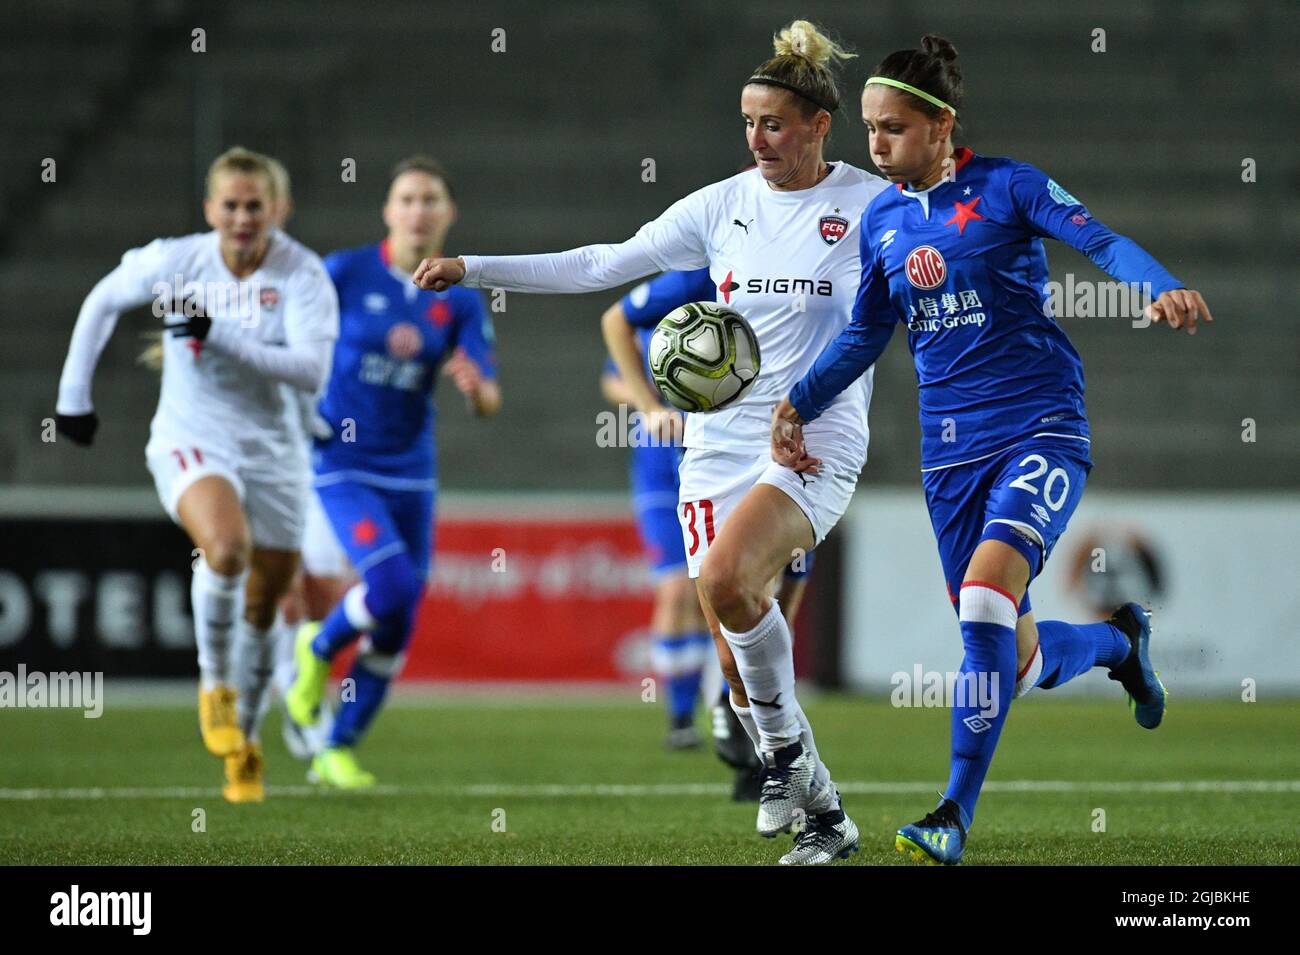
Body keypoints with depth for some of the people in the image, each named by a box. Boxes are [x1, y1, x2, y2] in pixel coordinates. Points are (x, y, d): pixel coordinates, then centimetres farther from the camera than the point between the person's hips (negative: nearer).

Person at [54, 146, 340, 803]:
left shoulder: (303, 275, -13)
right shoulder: (173, 262, -9)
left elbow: (312, 368, -25)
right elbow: (103, 302, 9)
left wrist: (222, 335, -32)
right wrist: (74, 393, 9)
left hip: (272, 450, 2)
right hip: (190, 442, -2)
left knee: (262, 607, 8)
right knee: (227, 546, -32)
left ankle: (243, 741, 31)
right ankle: (215, 685, -9)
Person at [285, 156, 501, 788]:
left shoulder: (460, 302, 0)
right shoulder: (346, 273, -8)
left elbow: (489, 403, -7)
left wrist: (477, 387, -29)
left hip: (410, 470, 4)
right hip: (341, 463, -4)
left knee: (396, 630, 4)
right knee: (391, 584, -24)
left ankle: (339, 749, 21)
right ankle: (318, 650, 7)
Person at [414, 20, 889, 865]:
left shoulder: (870, 203, -2)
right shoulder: (722, 205, 7)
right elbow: (605, 264, 9)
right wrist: (473, 270, 5)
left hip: (815, 439, -4)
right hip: (721, 440, 4)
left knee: (727, 579, -30)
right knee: (733, 643, -2)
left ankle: (784, 744, -9)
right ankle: (823, 813, 17)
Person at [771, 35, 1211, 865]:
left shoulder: (1005, 187, -6)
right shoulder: (881, 220, 10)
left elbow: (1100, 240, -17)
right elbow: (866, 335, 21)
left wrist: (1163, 289, -36)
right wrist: (800, 402, 12)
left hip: (1041, 429, -6)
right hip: (952, 449, 6)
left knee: (985, 599, -27)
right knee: (1017, 661, 5)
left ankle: (957, 816, -22)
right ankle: (1119, 641, 40)